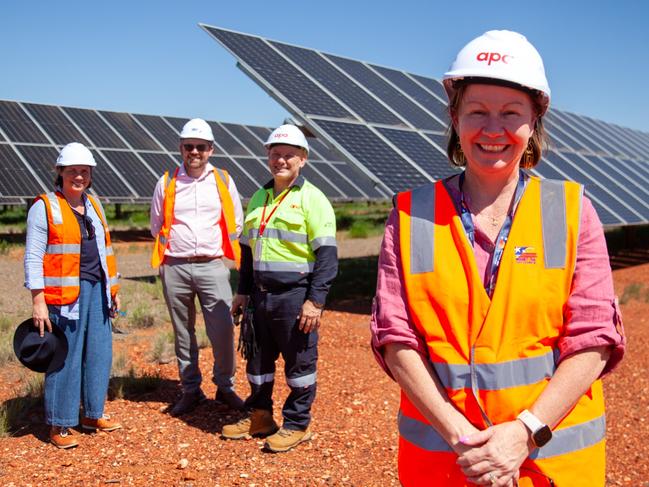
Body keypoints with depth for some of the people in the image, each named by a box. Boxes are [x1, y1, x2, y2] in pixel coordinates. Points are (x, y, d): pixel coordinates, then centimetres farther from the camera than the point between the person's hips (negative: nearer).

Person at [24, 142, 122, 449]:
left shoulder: (94, 205, 16)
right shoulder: (44, 207, -4)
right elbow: (33, 257, -7)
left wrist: (113, 289, 19)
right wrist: (38, 301, -14)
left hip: (96, 289, 6)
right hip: (65, 292, -6)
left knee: (100, 353, 9)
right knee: (65, 358, -2)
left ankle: (93, 414, 24)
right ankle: (59, 425, 10)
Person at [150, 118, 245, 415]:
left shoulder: (223, 181, 5)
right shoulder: (166, 183, 6)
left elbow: (236, 223, 13)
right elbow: (156, 226, 15)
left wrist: (214, 248, 9)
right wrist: (173, 249, 9)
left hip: (212, 266, -1)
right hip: (175, 268, 1)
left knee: (223, 330, -6)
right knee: (183, 333, 8)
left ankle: (225, 387, 12)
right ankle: (191, 390, 20)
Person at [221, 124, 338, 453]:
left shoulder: (312, 198, -6)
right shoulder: (258, 198, 16)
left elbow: (326, 254, -12)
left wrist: (315, 301, -17)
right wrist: (243, 292, 17)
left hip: (296, 295, -7)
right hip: (261, 295, 7)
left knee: (299, 362, 3)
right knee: (258, 357, 15)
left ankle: (297, 425, 17)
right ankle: (259, 416, 31)